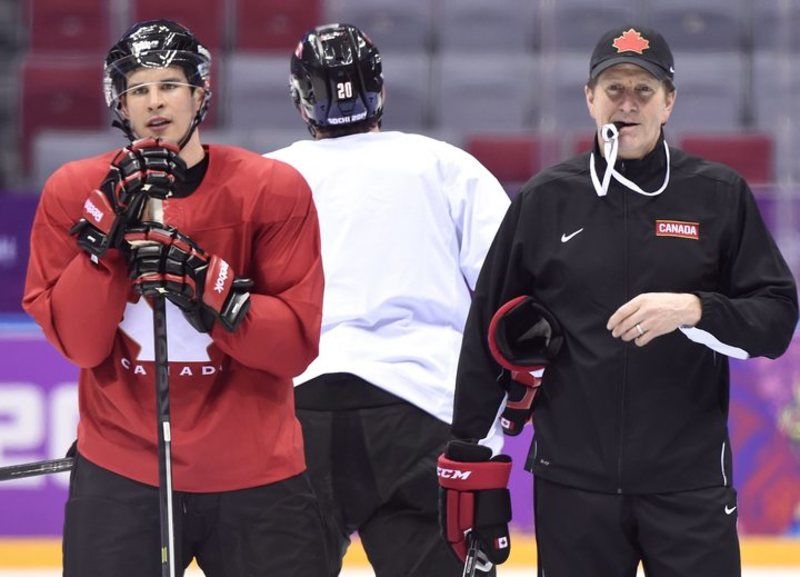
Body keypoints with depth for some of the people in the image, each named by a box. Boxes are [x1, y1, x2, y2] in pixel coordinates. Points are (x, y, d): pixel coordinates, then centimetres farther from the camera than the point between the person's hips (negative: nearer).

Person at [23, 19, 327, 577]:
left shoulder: (273, 189, -4)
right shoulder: (74, 191, 0)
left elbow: (297, 343, -8)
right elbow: (78, 344, -7)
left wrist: (207, 286, -22)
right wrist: (110, 229, -17)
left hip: (256, 475, 0)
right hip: (120, 475, 0)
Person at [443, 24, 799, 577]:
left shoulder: (720, 195, 3)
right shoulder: (546, 200, 6)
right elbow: (491, 327, 11)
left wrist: (694, 309, -18)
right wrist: (466, 448, 10)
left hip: (689, 482, -1)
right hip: (574, 482, 1)